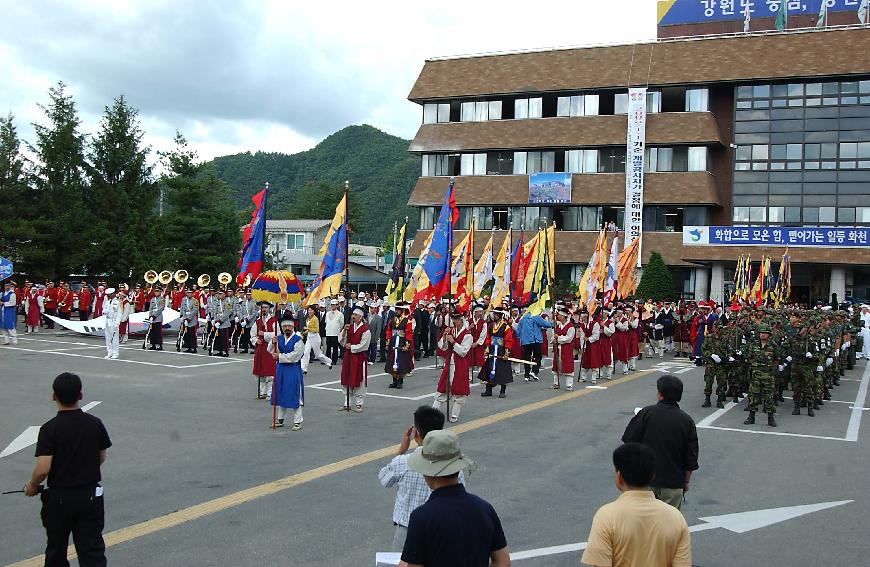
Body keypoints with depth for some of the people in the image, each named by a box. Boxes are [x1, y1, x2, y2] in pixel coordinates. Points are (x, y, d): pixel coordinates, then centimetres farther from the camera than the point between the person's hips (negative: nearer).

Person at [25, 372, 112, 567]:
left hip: (59, 498, -2)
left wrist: (32, 486, 0)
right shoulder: (95, 424, -4)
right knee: (93, 550, 3)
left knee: (56, 549, 20)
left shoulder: (49, 429, -15)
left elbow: (43, 469, -20)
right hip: (91, 496, 2)